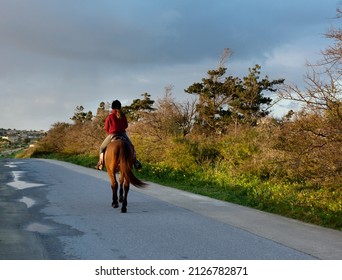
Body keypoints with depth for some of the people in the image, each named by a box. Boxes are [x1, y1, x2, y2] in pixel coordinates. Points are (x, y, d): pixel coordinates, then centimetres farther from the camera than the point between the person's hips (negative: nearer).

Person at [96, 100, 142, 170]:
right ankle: (135, 162, 12)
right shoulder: (123, 116, 0)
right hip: (123, 134, 2)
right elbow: (126, 125, 9)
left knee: (102, 147, 18)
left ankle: (100, 164, 10)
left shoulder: (109, 117, -7)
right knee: (131, 146, 23)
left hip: (112, 135, -2)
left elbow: (106, 128, 0)